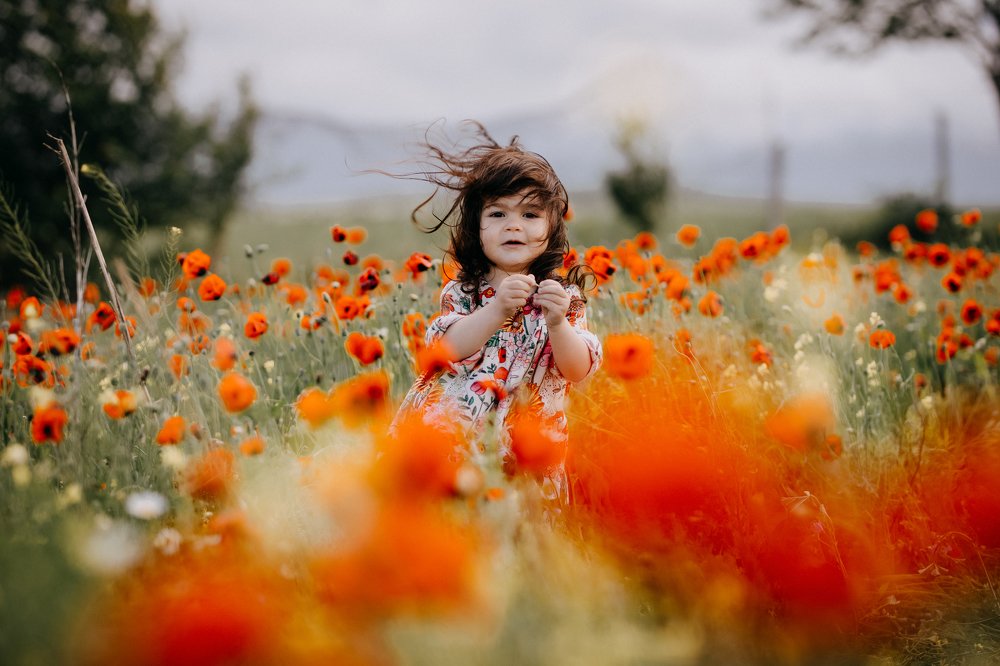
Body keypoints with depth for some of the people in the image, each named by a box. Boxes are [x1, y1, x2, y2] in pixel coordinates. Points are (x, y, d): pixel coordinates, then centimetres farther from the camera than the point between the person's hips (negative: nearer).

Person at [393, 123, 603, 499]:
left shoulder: (565, 296, 4)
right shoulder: (462, 292, 5)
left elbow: (579, 371, -8)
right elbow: (446, 349, -12)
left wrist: (557, 323, -25)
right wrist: (496, 310, -25)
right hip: (456, 433, 0)